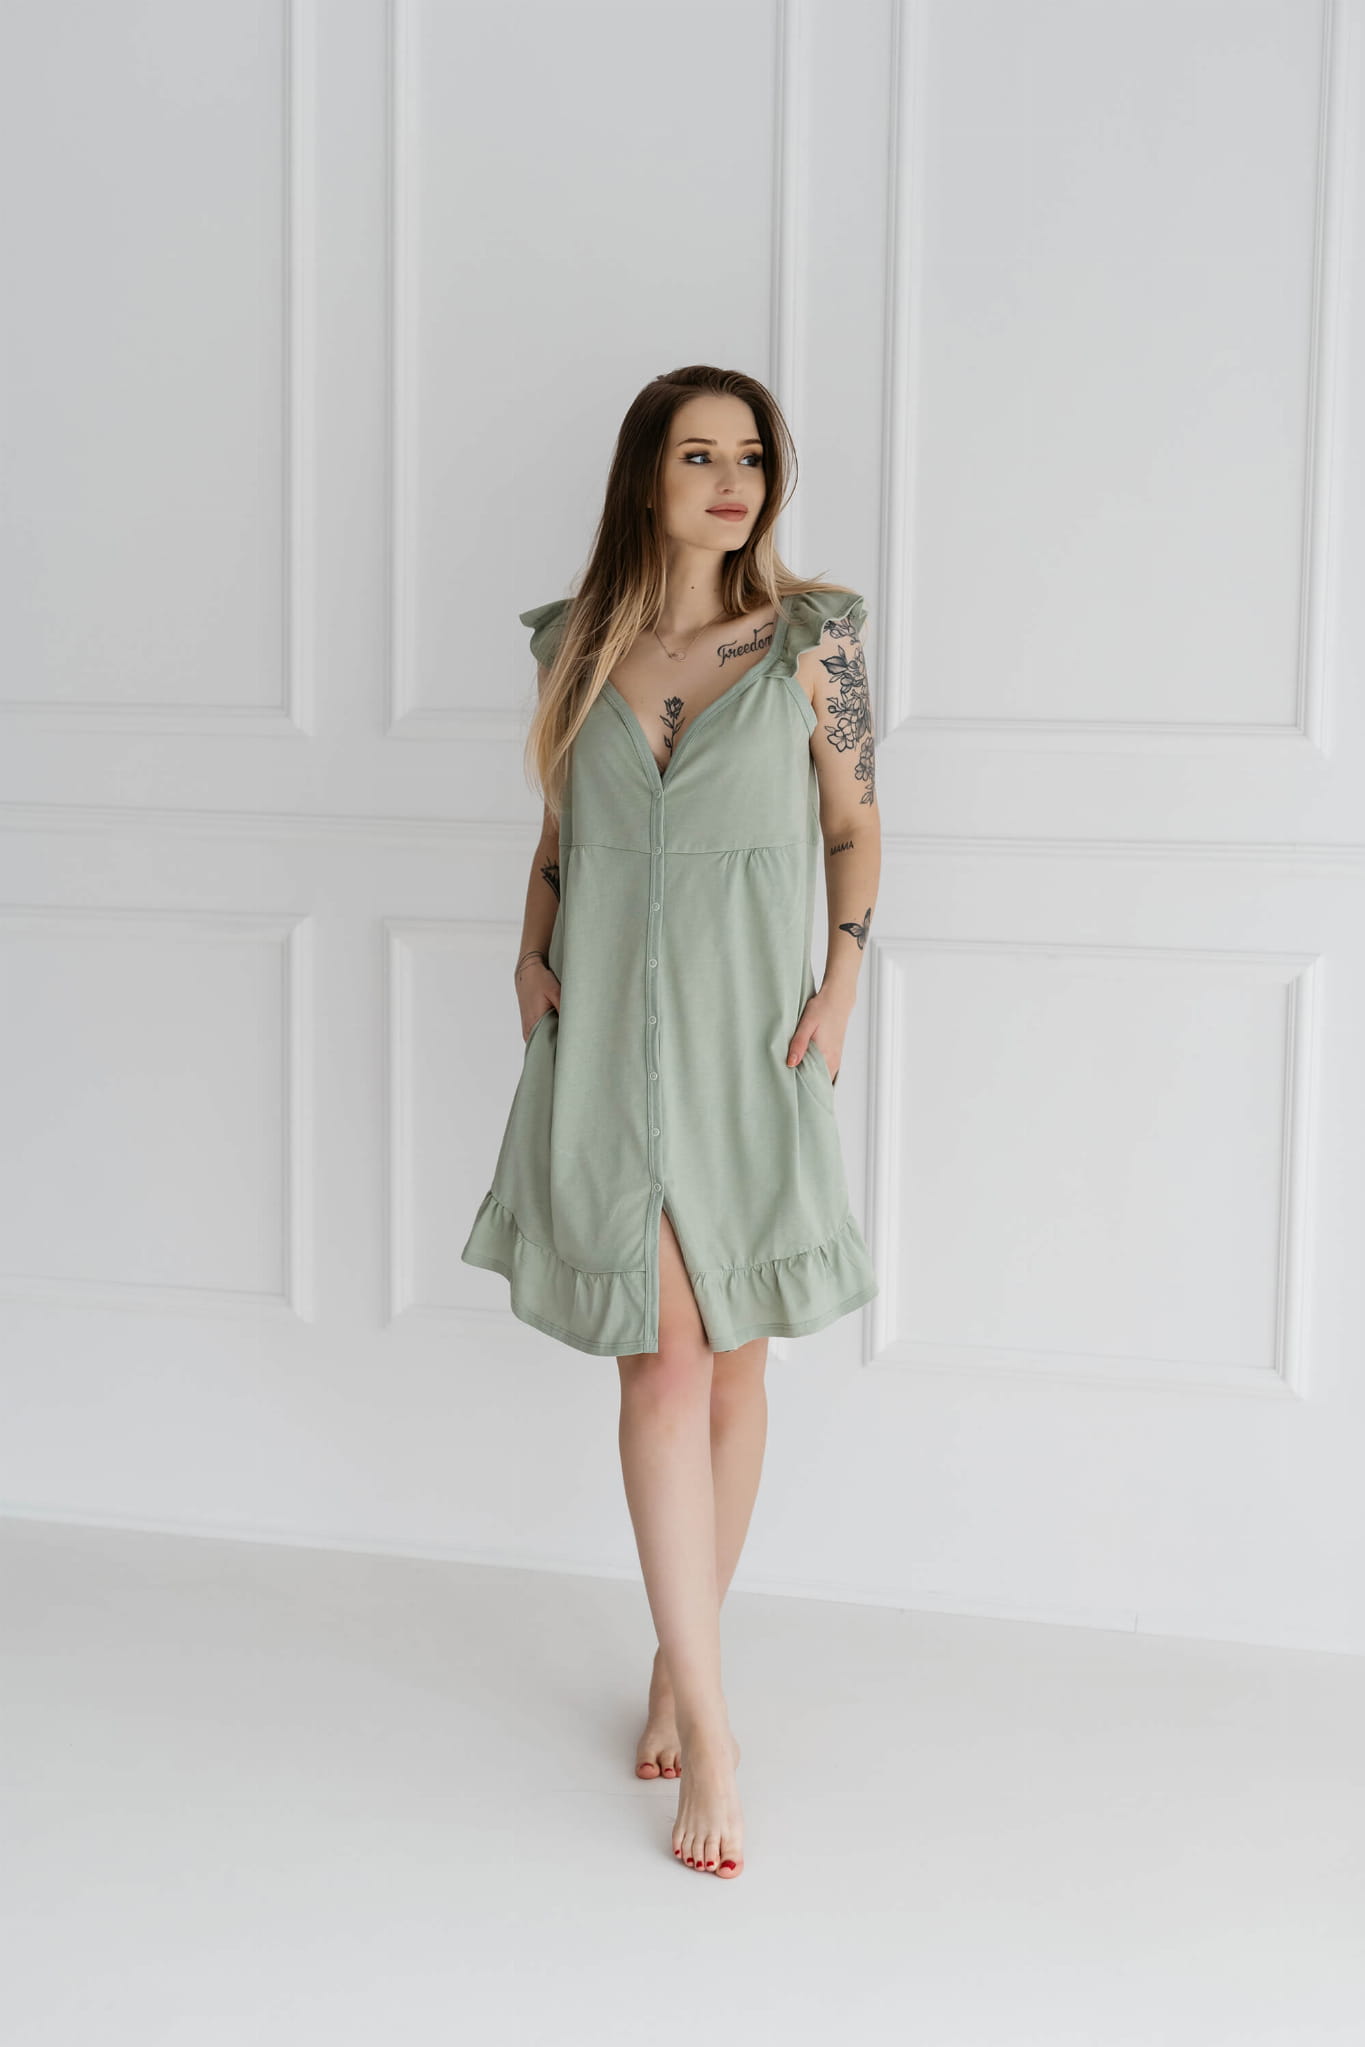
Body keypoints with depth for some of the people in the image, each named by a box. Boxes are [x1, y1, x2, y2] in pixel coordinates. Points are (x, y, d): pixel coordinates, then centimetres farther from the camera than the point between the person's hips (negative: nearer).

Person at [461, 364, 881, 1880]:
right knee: (664, 1363, -5)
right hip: (607, 1034, 0)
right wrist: (530, 954, 1)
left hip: (748, 1038, 0)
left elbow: (856, 826, 5)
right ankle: (707, 1724, 2)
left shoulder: (811, 635, -1)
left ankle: (679, 1662, 28)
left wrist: (841, 984, -6)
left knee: (732, 1365, 9)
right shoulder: (577, 640, 5)